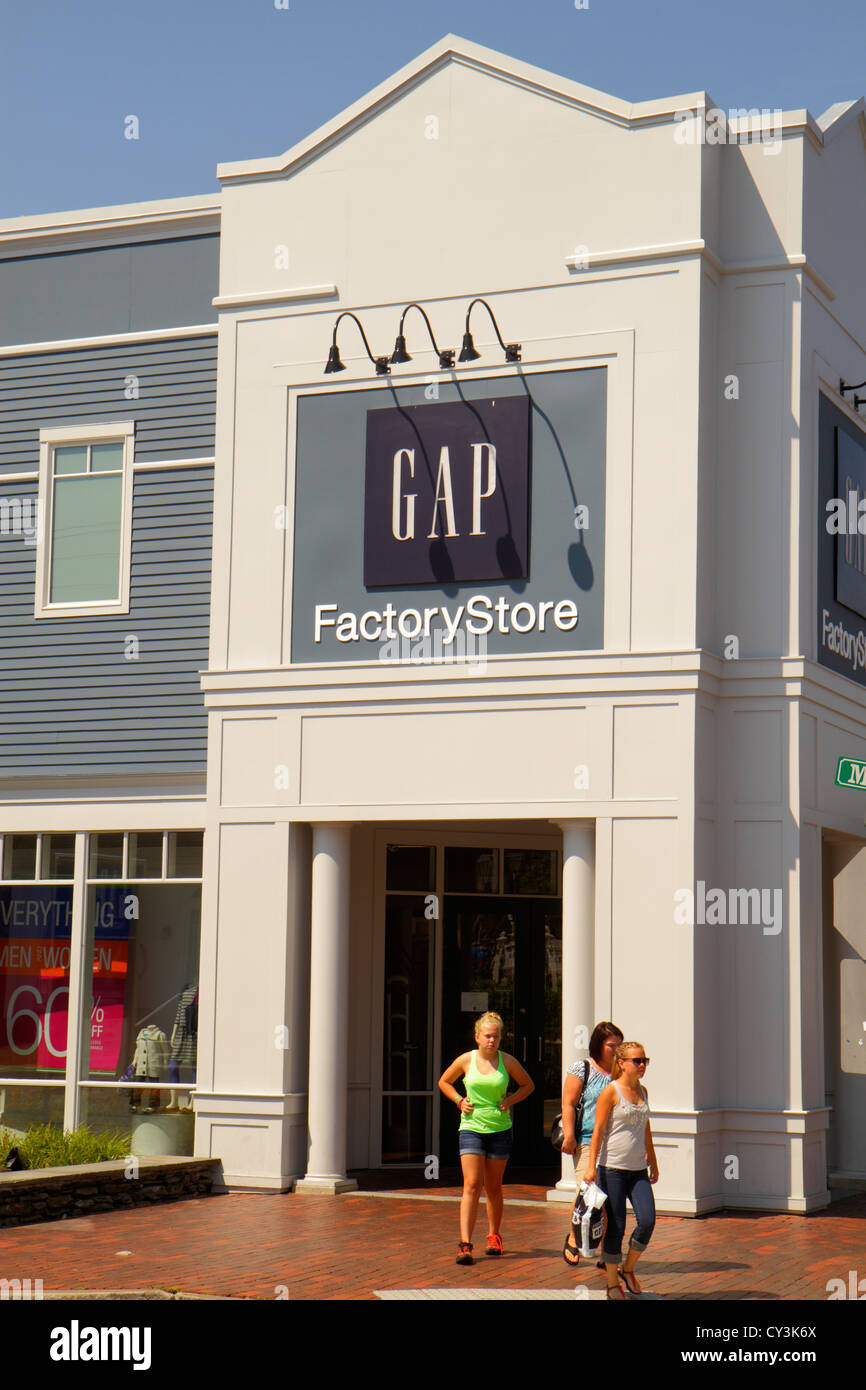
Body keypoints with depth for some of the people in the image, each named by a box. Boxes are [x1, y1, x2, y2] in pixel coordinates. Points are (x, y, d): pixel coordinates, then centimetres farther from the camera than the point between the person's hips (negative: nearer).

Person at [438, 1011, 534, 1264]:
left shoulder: (508, 1061, 0)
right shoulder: (466, 1060, -1)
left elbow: (528, 1085, 15)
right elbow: (444, 1082, 15)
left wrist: (510, 1101, 0)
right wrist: (459, 1100, 0)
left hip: (500, 1129, 1)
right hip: (471, 1127, -1)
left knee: (493, 1187, 10)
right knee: (472, 1185, -12)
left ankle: (493, 1236, 29)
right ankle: (465, 1244, -16)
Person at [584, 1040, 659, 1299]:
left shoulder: (642, 1092, 12)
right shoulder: (611, 1092, -7)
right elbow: (598, 1130, -8)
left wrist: (652, 1161, 26)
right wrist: (592, 1166, -13)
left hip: (637, 1169, 5)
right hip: (612, 1168, -5)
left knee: (647, 1221, -9)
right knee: (615, 1227, -1)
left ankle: (628, 1269, 14)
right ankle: (613, 1284, 12)